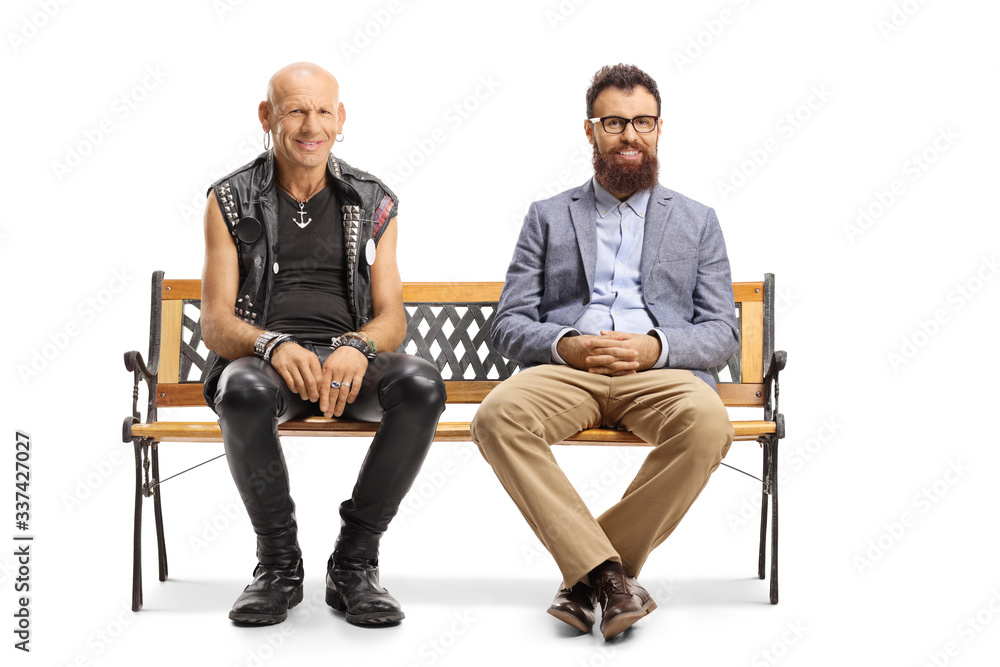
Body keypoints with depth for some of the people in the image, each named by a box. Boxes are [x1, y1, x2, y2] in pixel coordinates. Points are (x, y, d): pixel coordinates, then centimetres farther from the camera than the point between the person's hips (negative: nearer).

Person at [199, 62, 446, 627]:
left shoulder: (373, 203, 13)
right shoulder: (231, 201, 9)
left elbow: (392, 320, 7)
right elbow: (216, 324, 2)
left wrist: (357, 348, -18)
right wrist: (272, 345, -21)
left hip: (351, 357, 2)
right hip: (263, 358, -1)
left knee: (422, 384, -31)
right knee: (245, 392, -37)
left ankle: (354, 565, -15)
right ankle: (279, 566, -13)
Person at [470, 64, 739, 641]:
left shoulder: (696, 221, 20)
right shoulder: (548, 217, 20)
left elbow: (723, 333, 11)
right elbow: (509, 325, 11)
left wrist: (655, 347, -10)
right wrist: (565, 345, -11)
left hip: (661, 373, 0)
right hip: (565, 370, 0)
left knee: (707, 423, -35)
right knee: (498, 415, -33)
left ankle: (586, 575, -20)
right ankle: (607, 573, -29)